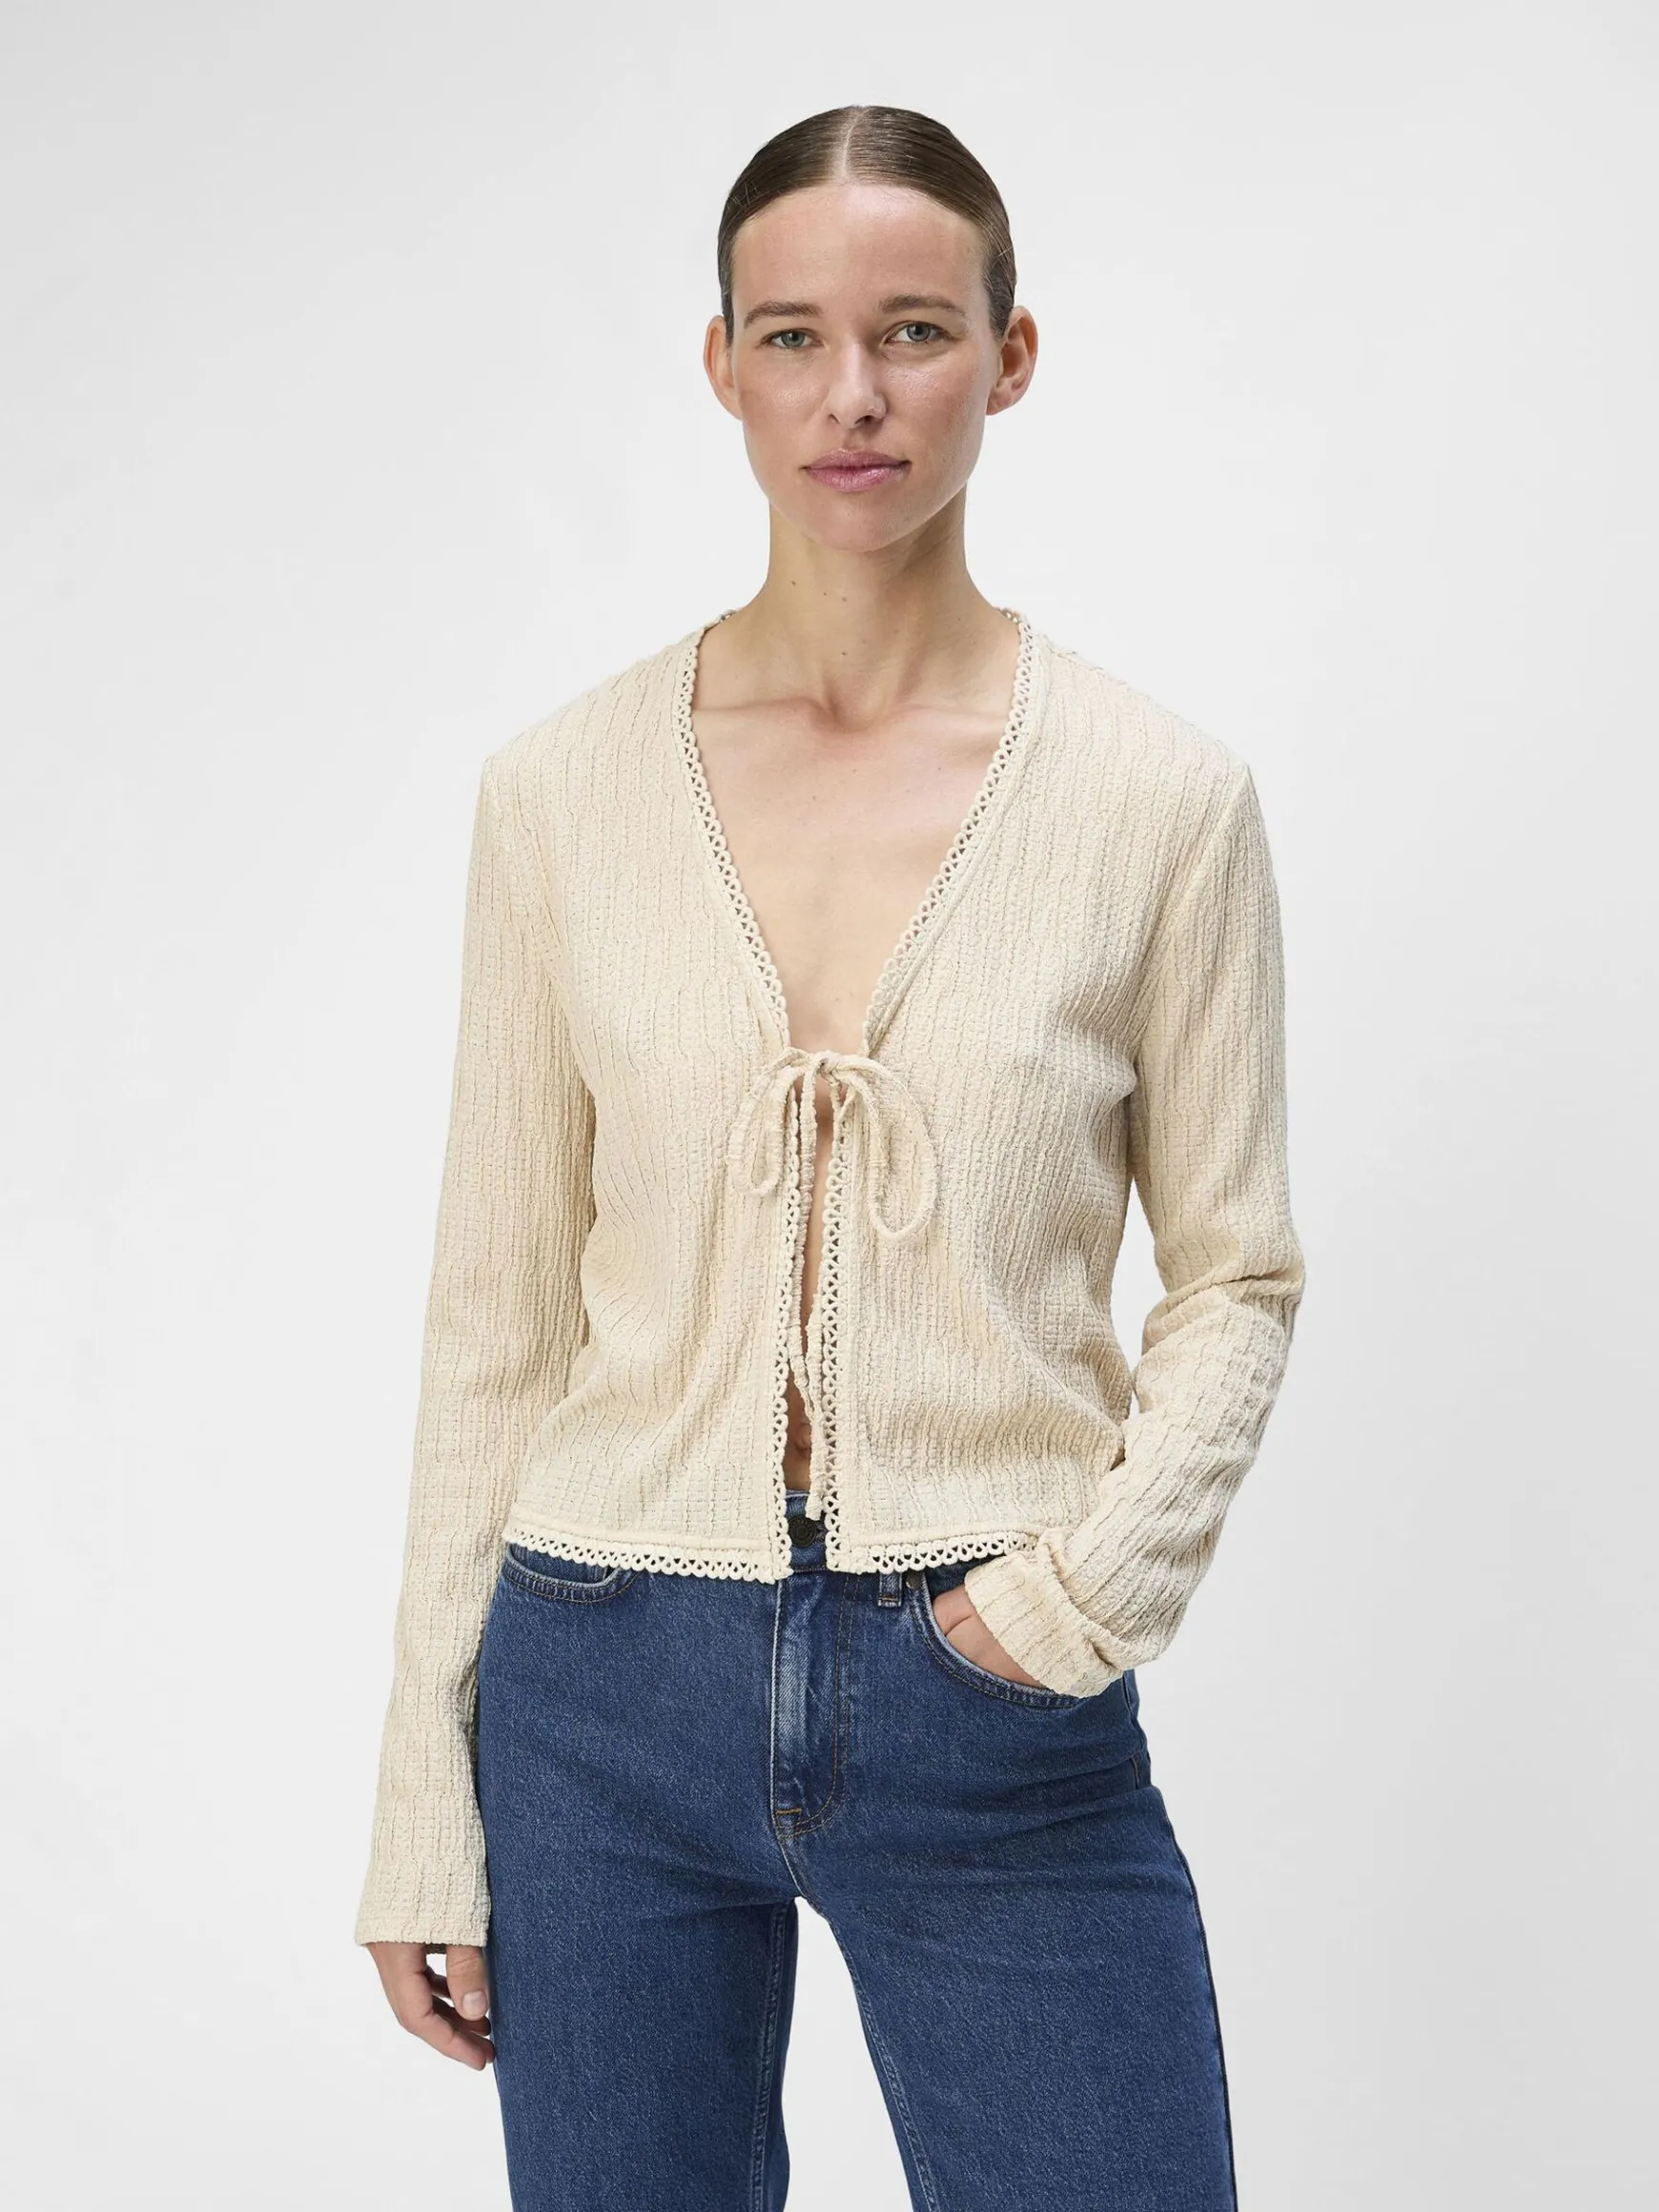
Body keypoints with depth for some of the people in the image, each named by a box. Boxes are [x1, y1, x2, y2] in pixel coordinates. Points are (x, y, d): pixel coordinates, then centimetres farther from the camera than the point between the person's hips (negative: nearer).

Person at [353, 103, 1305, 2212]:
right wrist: (426, 1796, 3)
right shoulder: (563, 791, 0)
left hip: (995, 1708, -1)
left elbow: (1236, 1278, 4)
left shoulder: (1159, 795, -4)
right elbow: (498, 1305, 4)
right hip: (612, 1693, 1)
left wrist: (1104, 1565, -13)